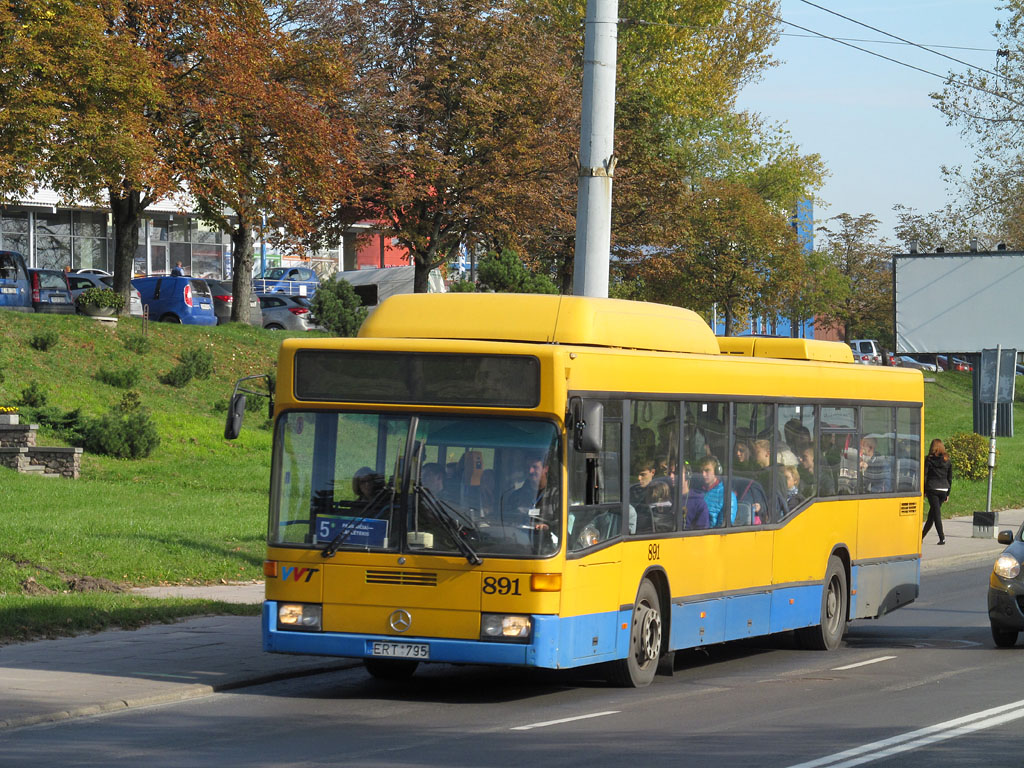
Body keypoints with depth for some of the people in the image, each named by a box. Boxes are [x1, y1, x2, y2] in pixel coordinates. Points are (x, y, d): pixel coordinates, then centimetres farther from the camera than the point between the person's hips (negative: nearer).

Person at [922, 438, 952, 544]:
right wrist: (948, 493, 17)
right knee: (932, 514, 13)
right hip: (944, 489, 4)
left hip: (932, 489, -4)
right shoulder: (947, 461, 7)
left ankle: (942, 538, -14)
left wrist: (923, 491, 1)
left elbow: (925, 476, -5)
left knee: (936, 513, -4)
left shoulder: (929, 460, -3)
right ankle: (922, 536, 23)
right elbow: (950, 478, 11)